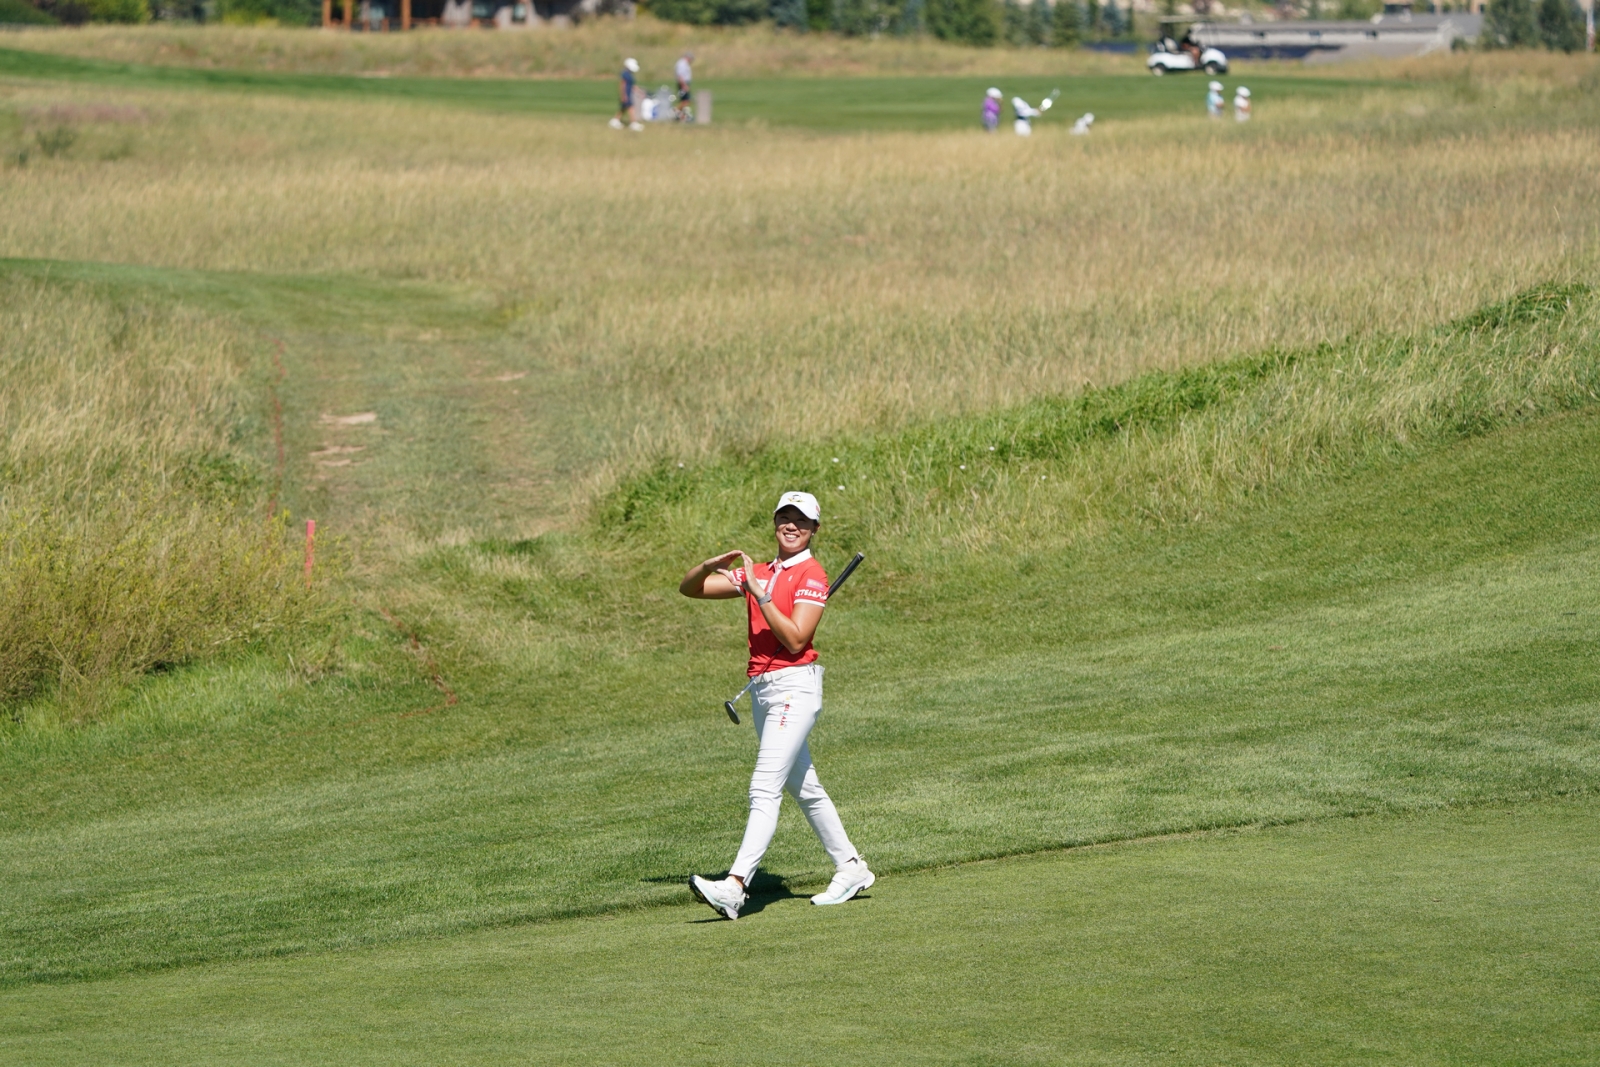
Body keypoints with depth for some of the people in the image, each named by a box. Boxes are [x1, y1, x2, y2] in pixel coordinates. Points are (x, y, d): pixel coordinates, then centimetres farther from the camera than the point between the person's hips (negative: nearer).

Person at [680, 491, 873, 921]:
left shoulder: (811, 575, -7)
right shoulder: (758, 573, 15)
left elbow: (796, 640, -18)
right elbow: (689, 588, 14)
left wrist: (760, 593, -21)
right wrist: (711, 565, -7)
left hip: (795, 686, -9)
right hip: (761, 688, 9)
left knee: (765, 789, -18)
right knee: (803, 788, 16)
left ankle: (735, 886, -29)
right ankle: (850, 869, 28)